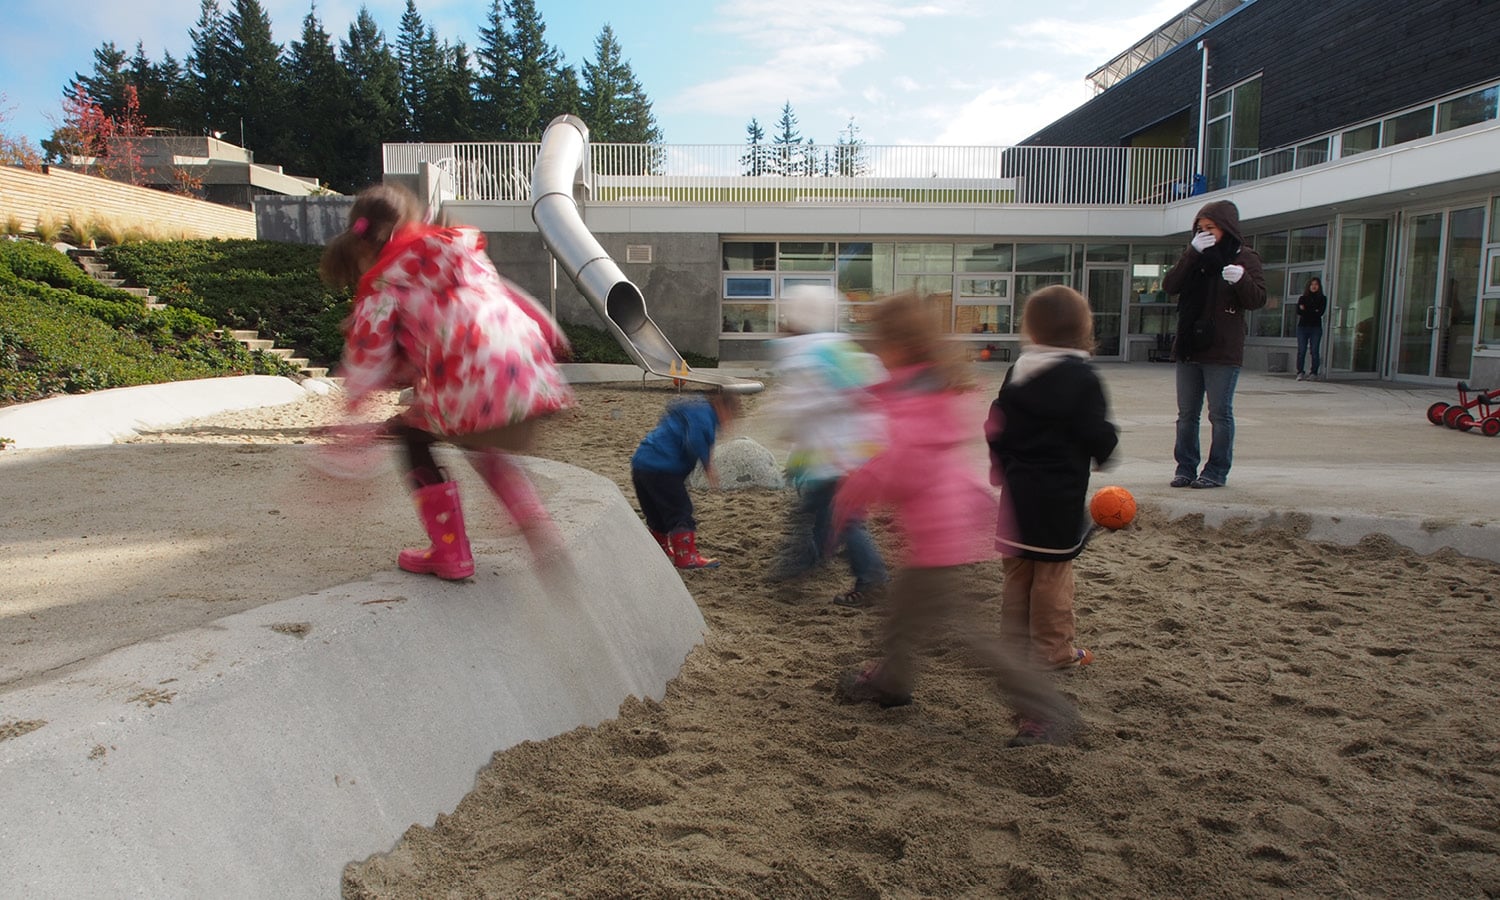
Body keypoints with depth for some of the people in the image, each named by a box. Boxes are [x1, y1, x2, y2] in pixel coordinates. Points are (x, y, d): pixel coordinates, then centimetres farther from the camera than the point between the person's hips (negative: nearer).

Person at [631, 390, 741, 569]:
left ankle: (661, 550, 35)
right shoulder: (704, 413, -8)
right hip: (661, 469, -10)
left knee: (657, 514, 22)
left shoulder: (695, 409, 24)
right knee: (681, 511, -5)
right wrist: (708, 466, -15)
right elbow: (695, 440, -25)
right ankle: (687, 557, -4)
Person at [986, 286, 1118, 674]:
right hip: (1060, 494, -6)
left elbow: (997, 428, 10)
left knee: (1018, 568, 15)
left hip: (1019, 491, 6)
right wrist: (1106, 449, 11)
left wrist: (1004, 471, 22)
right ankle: (1053, 650, 13)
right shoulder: (1082, 378, -13)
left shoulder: (1016, 372, 5)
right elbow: (1099, 435, -12)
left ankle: (1014, 638, 24)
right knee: (1053, 571, 3)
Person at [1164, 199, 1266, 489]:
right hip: (1188, 348, 5)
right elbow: (1170, 286, -4)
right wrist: (1192, 253, -13)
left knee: (1220, 414, 1)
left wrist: (1242, 279, -26)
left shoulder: (1244, 257, 0)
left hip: (1223, 351, -5)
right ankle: (1186, 468, 16)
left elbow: (1257, 300, -7)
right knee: (1187, 414, 8)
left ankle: (1217, 471, 8)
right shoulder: (1194, 256, 11)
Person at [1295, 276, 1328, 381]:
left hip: (1316, 327, -1)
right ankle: (1300, 373, -3)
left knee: (1315, 351, -4)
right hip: (1302, 326, 1)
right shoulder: (1302, 298, 13)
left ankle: (1314, 374, -3)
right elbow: (1299, 311, -1)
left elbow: (1320, 312, -4)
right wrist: (1313, 312, -9)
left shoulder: (1322, 298, 10)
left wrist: (1306, 310, -5)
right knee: (1301, 351, -5)